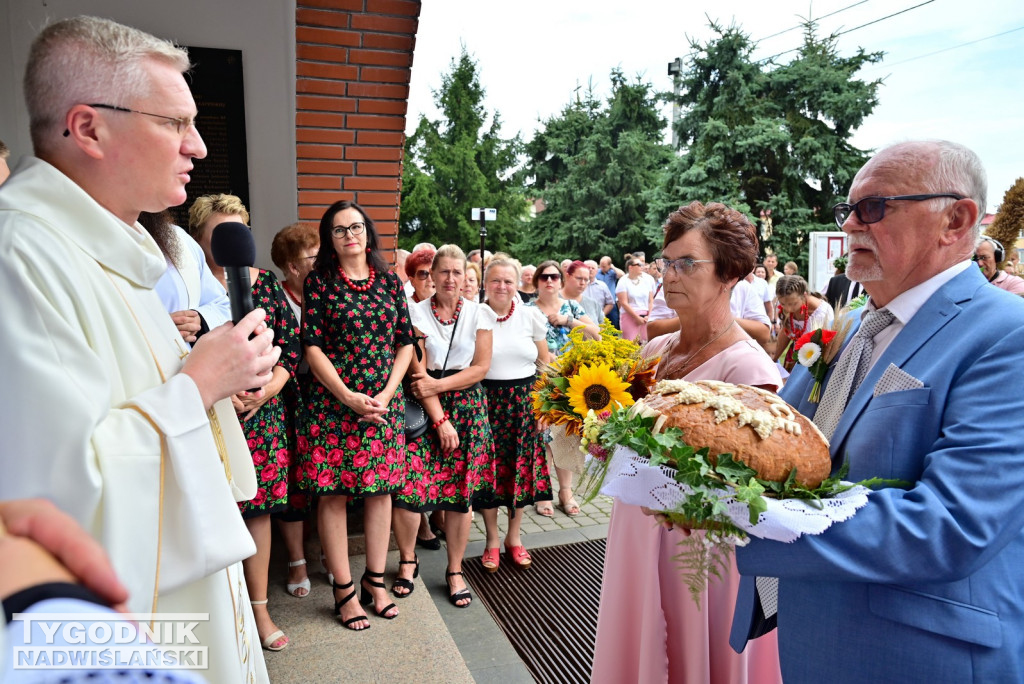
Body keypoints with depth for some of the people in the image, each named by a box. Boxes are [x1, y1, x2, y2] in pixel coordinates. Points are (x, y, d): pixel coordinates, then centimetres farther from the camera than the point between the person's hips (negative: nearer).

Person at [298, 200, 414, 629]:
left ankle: (375, 580, 23)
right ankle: (344, 590, 15)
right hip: (333, 401, -2)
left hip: (384, 402, 3)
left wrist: (387, 393, -6)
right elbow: (312, 346, -6)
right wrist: (349, 397, -14)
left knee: (380, 489, 8)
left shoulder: (390, 281, 8)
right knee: (333, 493, 2)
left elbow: (405, 343, 6)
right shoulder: (320, 281, 0)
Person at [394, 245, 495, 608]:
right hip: (423, 408, -1)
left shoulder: (478, 314, 4)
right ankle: (408, 560, 19)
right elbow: (417, 370, -7)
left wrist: (439, 384, -14)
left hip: (467, 407, 1)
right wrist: (440, 418, -14)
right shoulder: (417, 312, 0)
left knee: (461, 491, 3)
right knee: (409, 485, -6)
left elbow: (481, 366, -1)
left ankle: (455, 570, 20)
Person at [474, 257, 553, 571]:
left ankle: (514, 537, 29)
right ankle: (492, 540, 24)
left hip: (524, 400, 2)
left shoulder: (530, 316, 1)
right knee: (488, 469, 5)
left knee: (521, 467, 9)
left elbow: (545, 362, 8)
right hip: (486, 400, -1)